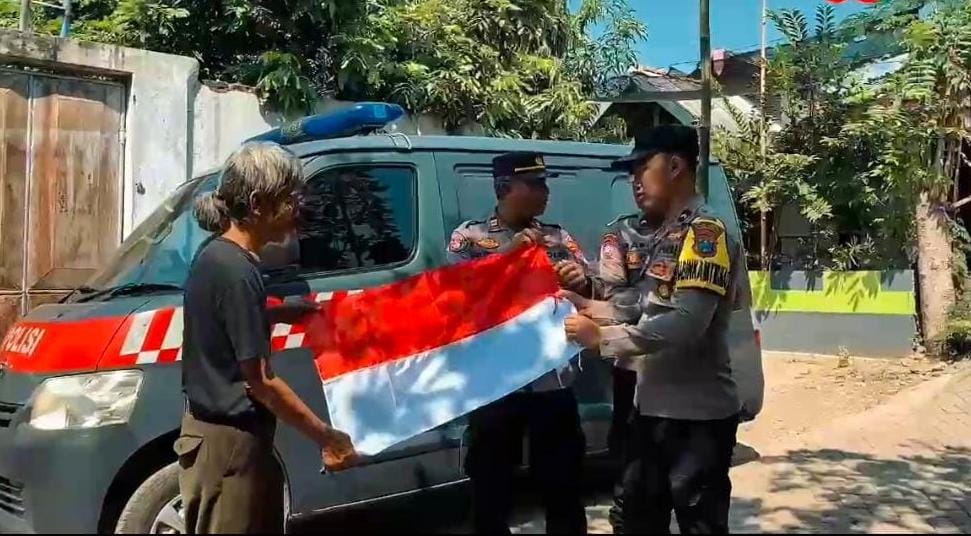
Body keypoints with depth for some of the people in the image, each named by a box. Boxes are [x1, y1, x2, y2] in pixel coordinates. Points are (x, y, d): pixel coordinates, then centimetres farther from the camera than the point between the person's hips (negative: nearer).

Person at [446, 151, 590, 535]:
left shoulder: (559, 238, 9)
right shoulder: (469, 237, 2)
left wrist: (581, 282, -15)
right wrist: (507, 254, -20)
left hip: (554, 381, 2)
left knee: (563, 485, 10)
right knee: (491, 487, 9)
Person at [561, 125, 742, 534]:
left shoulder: (706, 233, -17)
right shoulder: (663, 236, 13)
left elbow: (685, 323, -27)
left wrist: (601, 337, -20)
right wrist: (592, 309, 4)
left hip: (696, 414, -10)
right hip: (653, 407, 10)